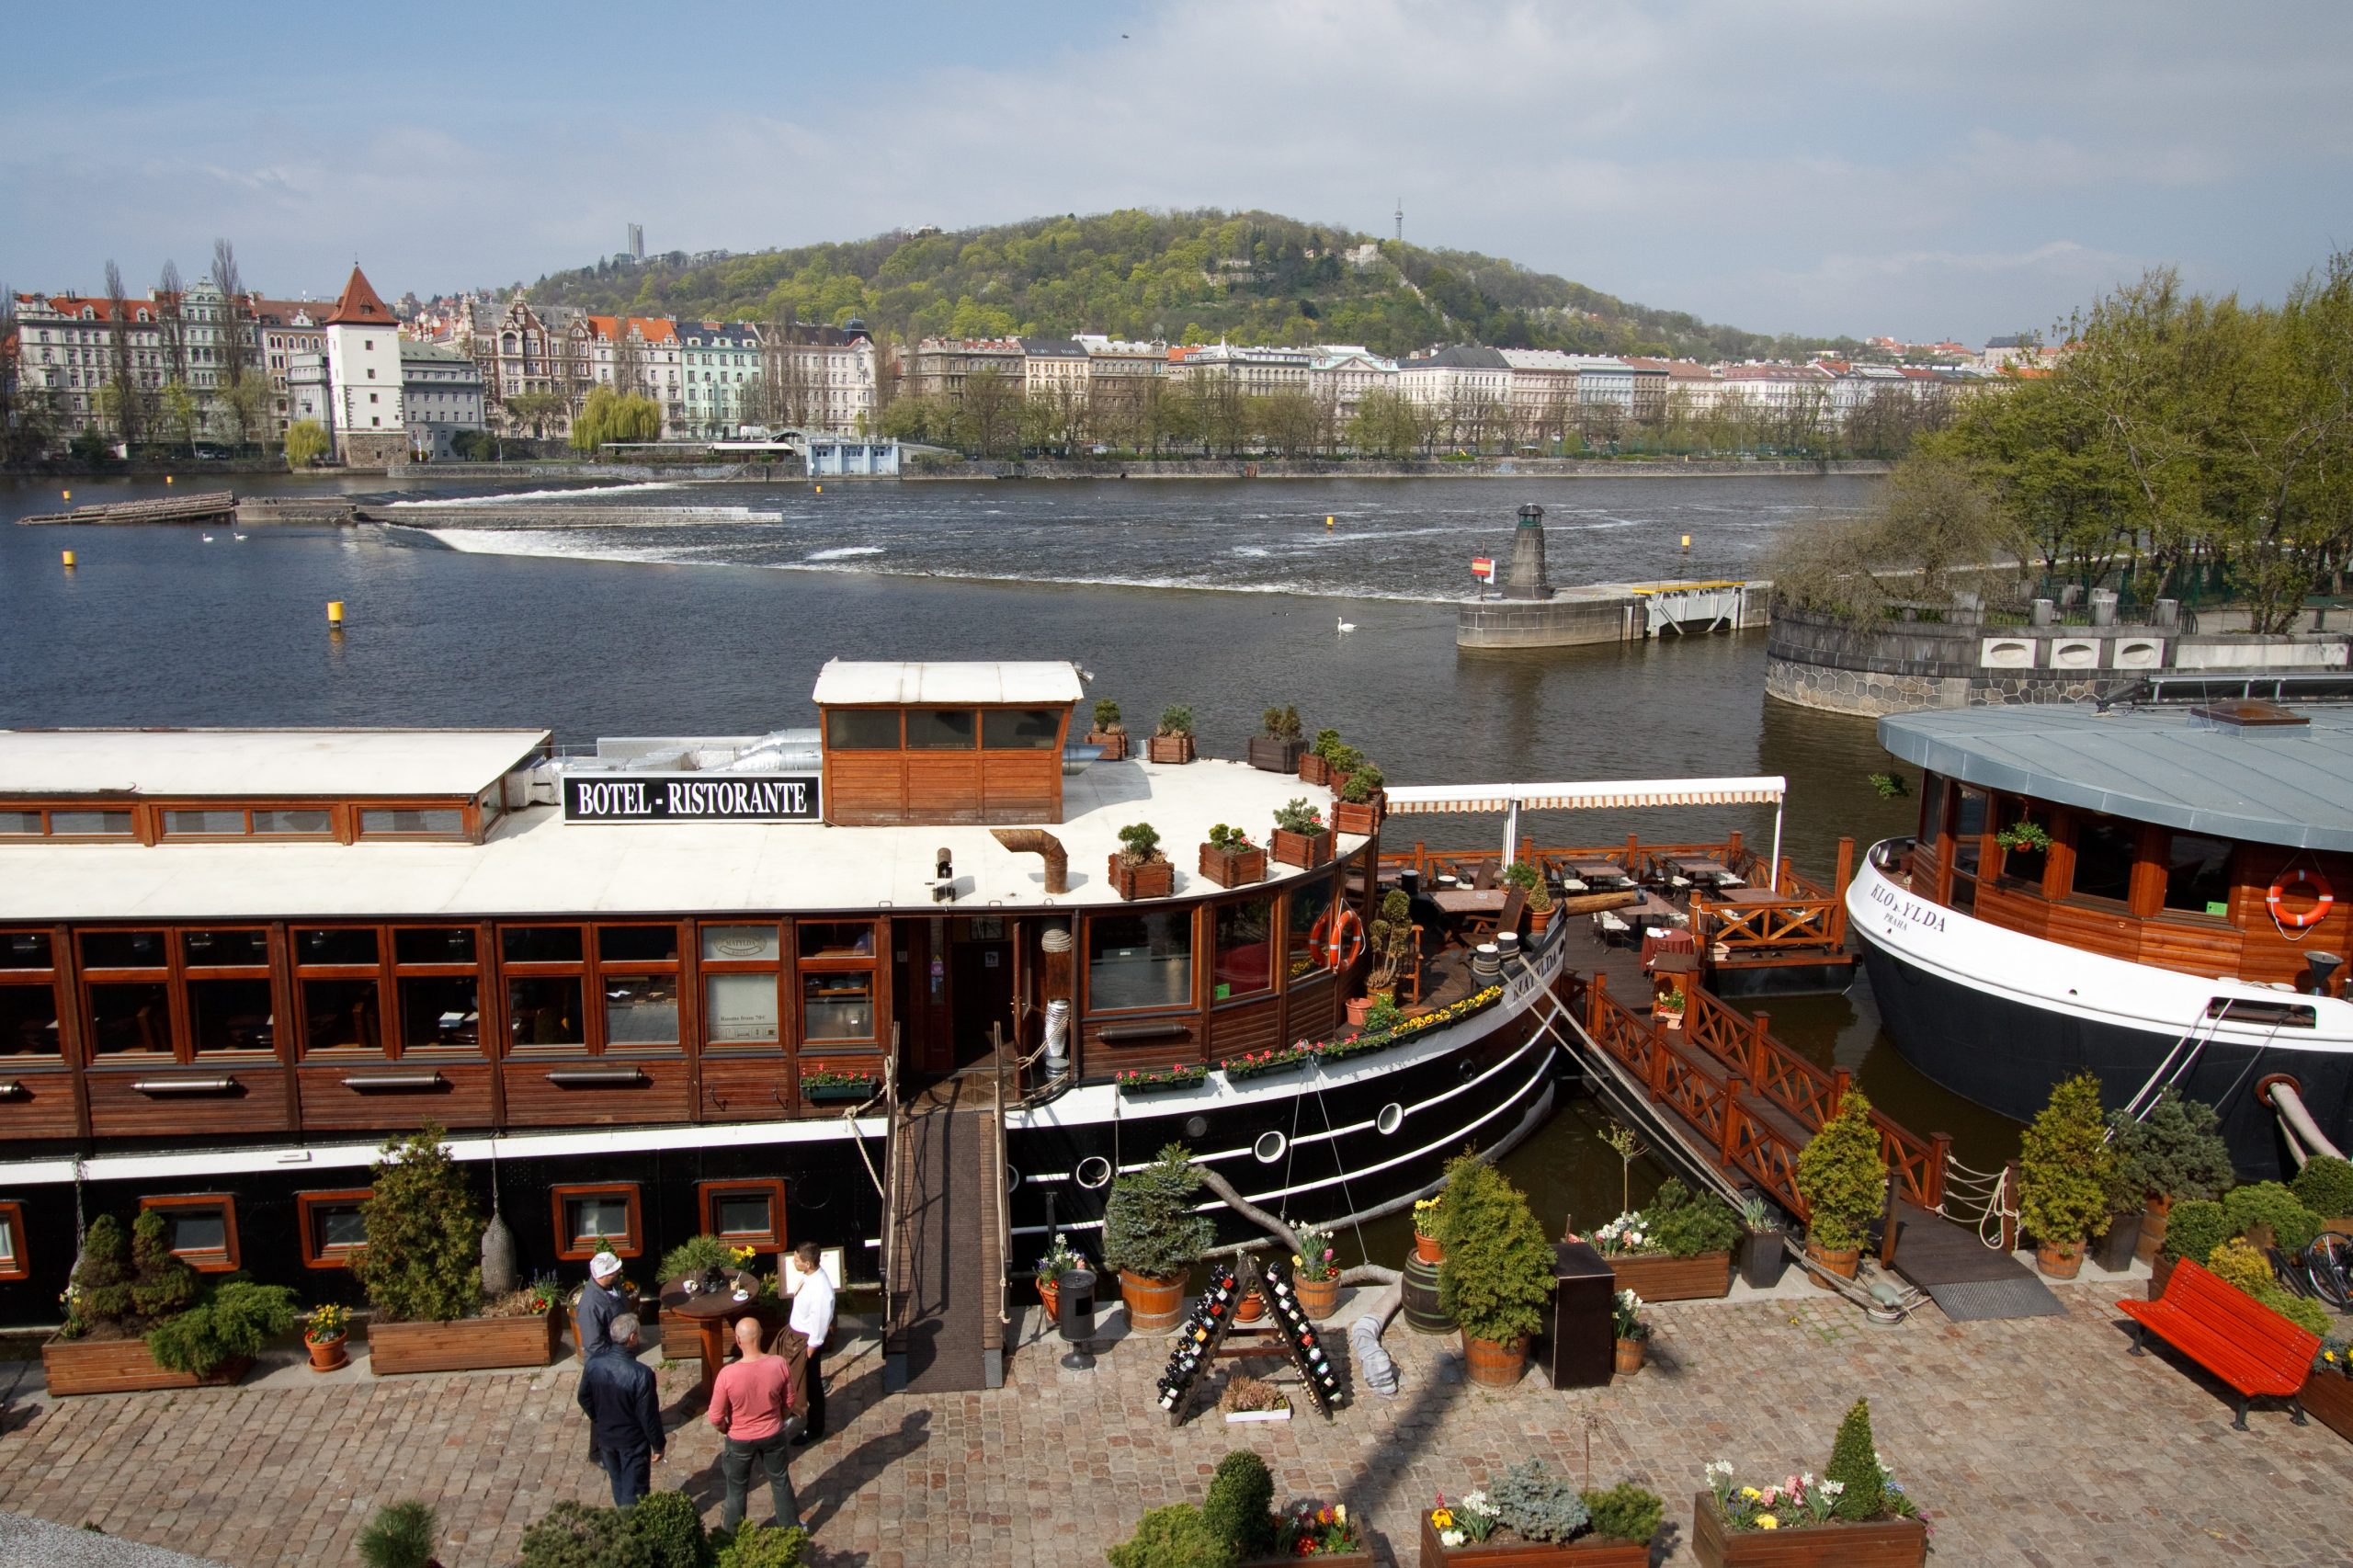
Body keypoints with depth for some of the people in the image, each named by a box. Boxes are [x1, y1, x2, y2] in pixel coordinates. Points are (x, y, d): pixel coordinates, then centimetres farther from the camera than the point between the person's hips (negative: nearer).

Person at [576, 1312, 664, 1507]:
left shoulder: (594, 1364, -16)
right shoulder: (641, 1373, -30)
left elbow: (584, 1399, 1)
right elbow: (648, 1415, -22)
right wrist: (658, 1445, -7)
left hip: (604, 1435, 5)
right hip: (633, 1440, -5)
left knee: (617, 1482, 27)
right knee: (634, 1490, 13)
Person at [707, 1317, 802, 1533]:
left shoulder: (727, 1374, -29)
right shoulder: (779, 1365, -23)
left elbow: (716, 1418, -18)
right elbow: (789, 1402, -7)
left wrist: (726, 1430, 3)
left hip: (739, 1440, -2)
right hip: (772, 1436, 2)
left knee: (737, 1489, 22)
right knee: (781, 1482, 24)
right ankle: (792, 1528, 41)